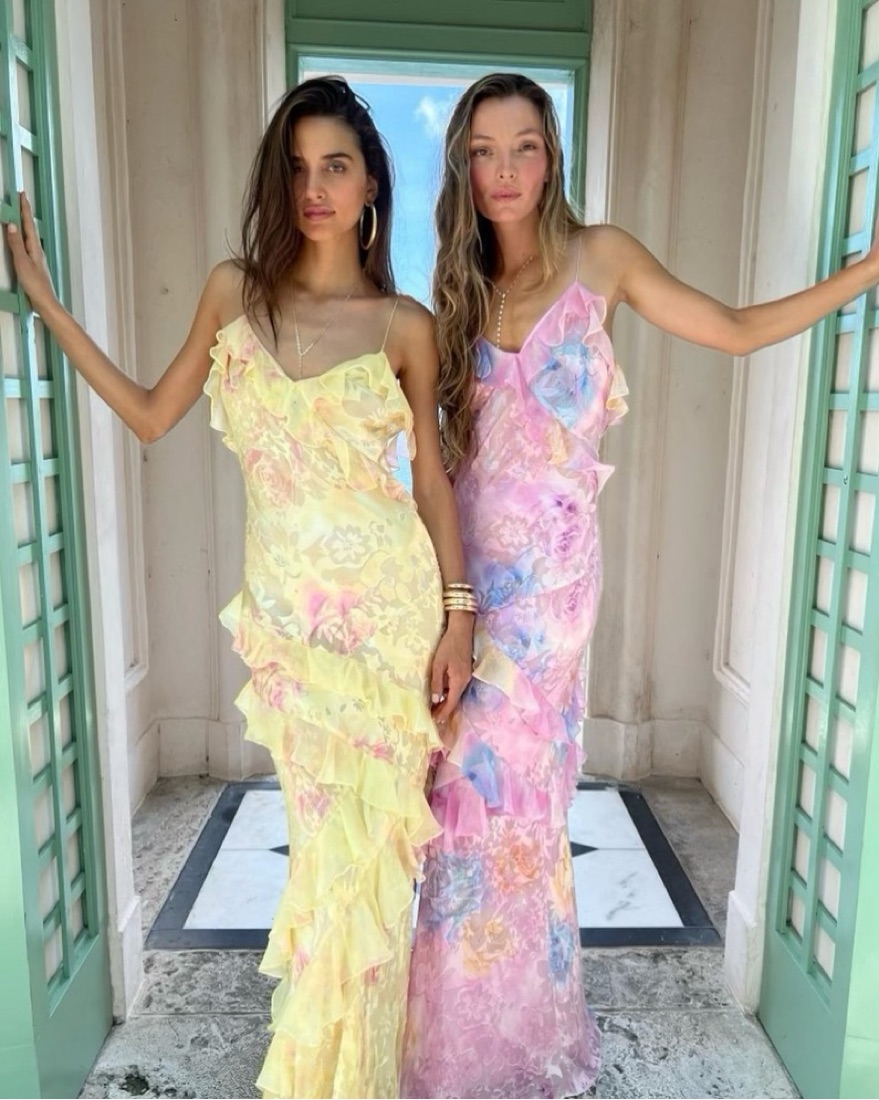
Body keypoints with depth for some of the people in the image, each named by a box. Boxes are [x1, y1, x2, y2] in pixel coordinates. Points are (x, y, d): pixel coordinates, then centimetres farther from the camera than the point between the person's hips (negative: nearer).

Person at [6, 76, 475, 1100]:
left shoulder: (405, 323, 0)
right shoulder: (234, 291, 5)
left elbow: (431, 475, 4)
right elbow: (150, 415, 12)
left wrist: (458, 613, 0)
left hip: (388, 605, -1)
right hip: (285, 610, 1)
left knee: (365, 842, 8)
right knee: (331, 835, 11)